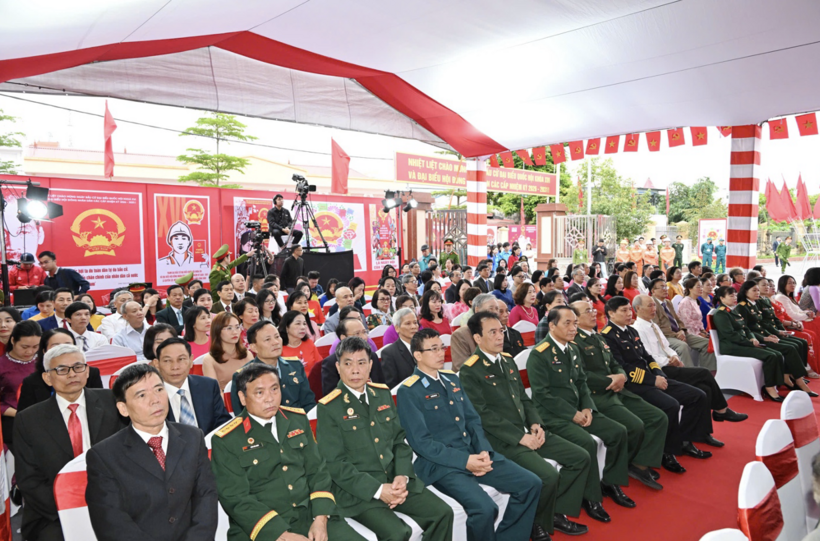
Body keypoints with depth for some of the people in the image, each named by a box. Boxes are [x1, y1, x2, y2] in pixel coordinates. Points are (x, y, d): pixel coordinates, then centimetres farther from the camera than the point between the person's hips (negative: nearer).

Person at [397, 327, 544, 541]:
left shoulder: (452, 378, 14)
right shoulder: (408, 392, -9)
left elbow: (473, 420, 13)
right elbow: (421, 442, -14)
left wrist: (484, 452, -5)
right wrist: (464, 460, -19)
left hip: (475, 453, 7)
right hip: (442, 463, -7)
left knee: (531, 484, -3)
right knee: (484, 508, -29)